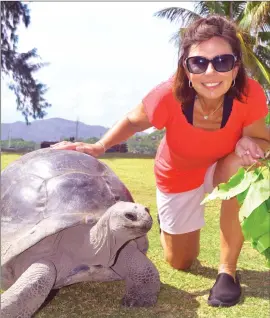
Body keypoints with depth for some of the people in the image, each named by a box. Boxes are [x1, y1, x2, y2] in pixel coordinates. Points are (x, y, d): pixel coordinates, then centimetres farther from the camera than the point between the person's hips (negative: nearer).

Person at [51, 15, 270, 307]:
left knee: (238, 164, -38)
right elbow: (134, 121, -15)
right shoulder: (170, 95, -37)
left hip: (222, 167, 1)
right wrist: (98, 147, -27)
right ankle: (168, 226, 49)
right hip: (176, 177, 0)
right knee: (181, 262, 10)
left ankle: (227, 271, -18)